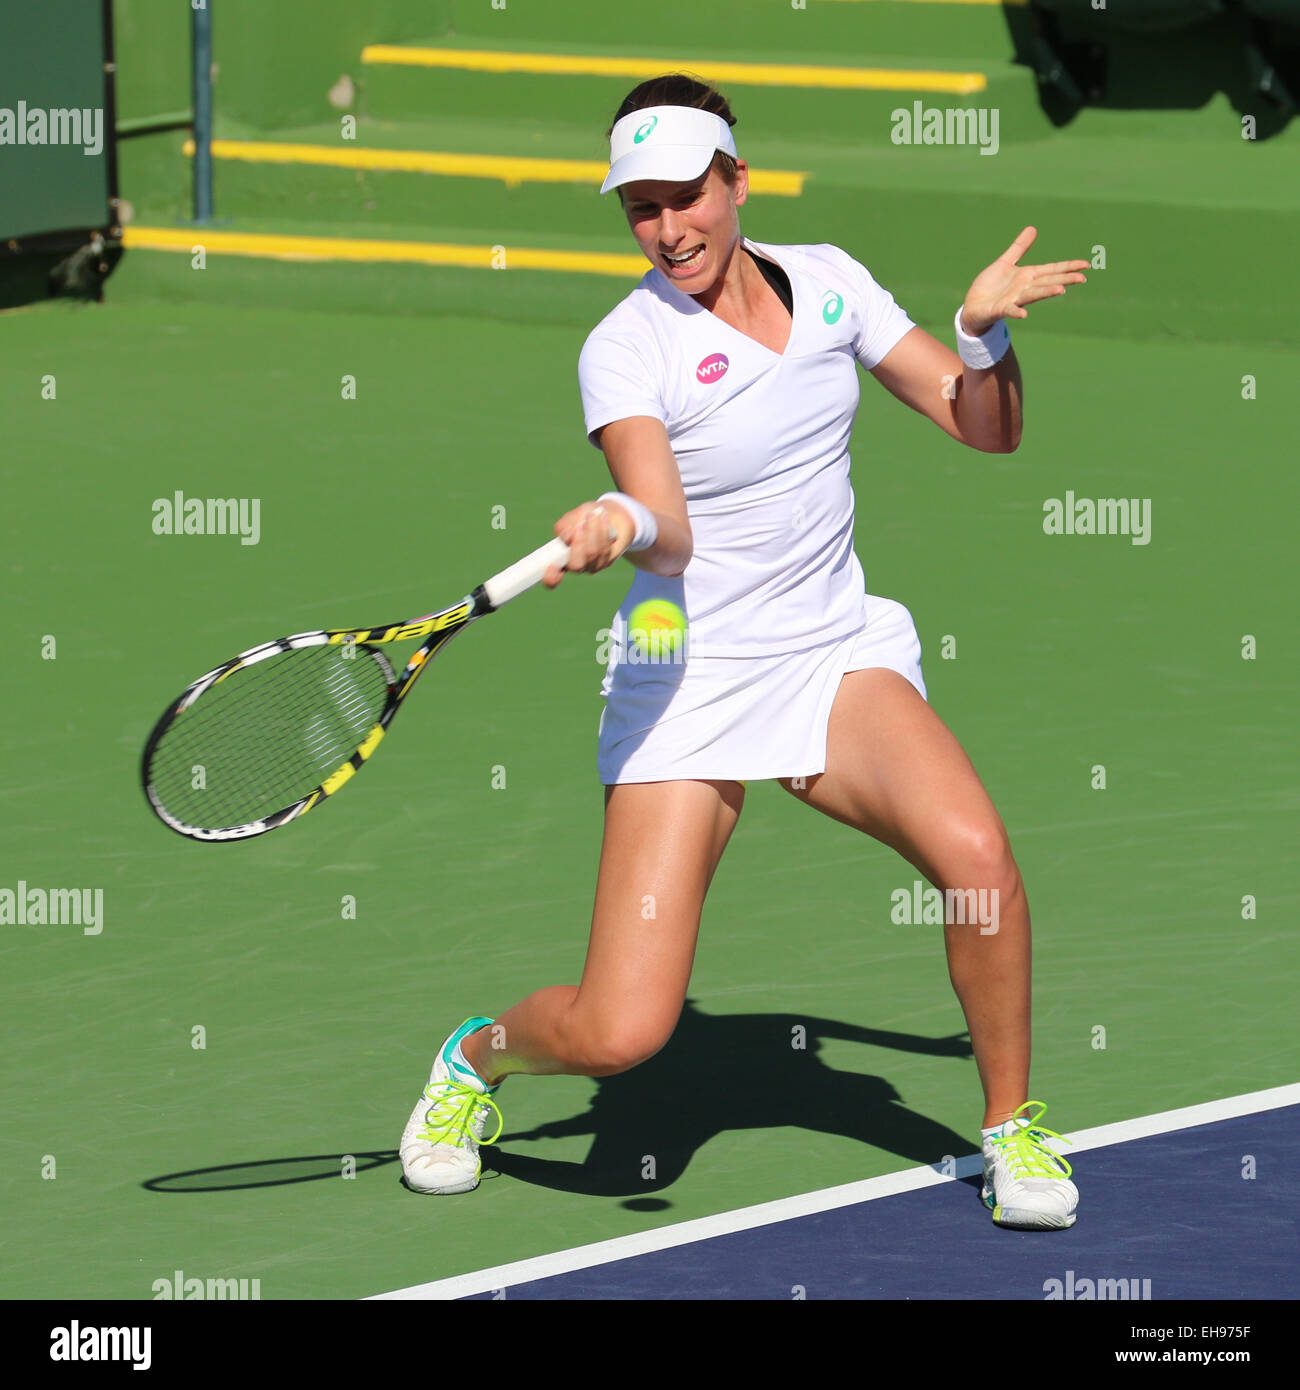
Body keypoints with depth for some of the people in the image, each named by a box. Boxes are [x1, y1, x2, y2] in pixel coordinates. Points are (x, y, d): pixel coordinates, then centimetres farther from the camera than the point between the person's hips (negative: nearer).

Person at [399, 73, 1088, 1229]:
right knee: (619, 1036, -13)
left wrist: (985, 332, -14)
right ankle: (477, 1053, 23)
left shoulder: (826, 281, 3)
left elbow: (987, 431, 7)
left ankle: (1012, 1124, -4)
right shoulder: (626, 347, -11)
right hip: (689, 683, -3)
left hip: (836, 657, 3)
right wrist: (622, 525, -50)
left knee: (975, 853, -28)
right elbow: (670, 529, -27)